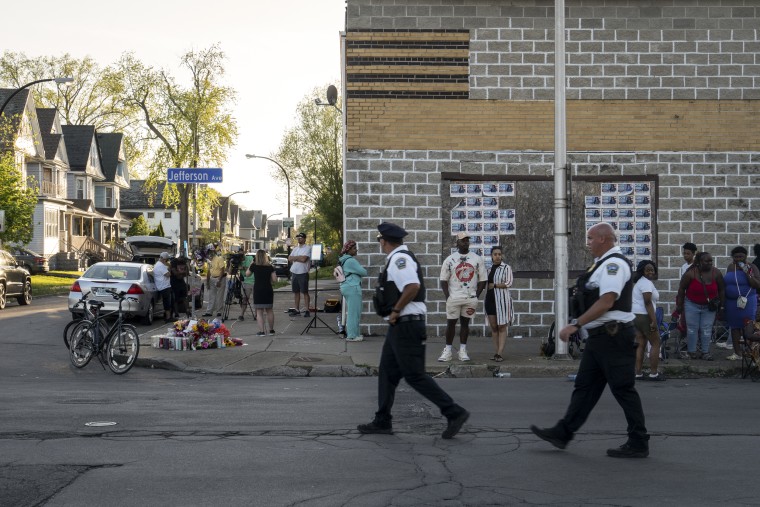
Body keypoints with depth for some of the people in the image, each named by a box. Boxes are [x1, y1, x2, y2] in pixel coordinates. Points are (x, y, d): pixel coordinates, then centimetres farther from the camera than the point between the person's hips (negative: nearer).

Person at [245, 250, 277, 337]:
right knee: (269, 310, 15)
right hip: (268, 289, 3)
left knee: (259, 312, 0)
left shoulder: (254, 266, -5)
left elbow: (247, 274, 10)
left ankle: (262, 331, -6)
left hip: (258, 290, -3)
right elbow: (274, 279, -1)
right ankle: (271, 330, 22)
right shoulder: (270, 267, 0)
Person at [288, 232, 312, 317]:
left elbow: (304, 259, -18)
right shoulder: (295, 249, 17)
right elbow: (289, 259, 6)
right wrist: (299, 257, -8)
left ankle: (307, 310, -2)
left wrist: (295, 258, -4)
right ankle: (297, 310, 16)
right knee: (296, 292, 10)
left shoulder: (307, 248, -5)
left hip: (303, 273, -7)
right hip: (294, 273, 7)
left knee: (305, 292, -4)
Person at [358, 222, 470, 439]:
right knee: (388, 371, 13)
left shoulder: (399, 259, -17)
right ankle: (382, 422, 19)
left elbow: (413, 286, -31)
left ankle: (454, 412, -3)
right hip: (401, 325, 11)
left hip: (406, 325, -11)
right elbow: (411, 286, 25)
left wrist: (396, 311, -21)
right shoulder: (401, 257, 15)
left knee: (414, 375, -7)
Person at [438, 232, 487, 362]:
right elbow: (444, 280, 3)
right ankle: (447, 351, 8)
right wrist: (447, 297, -7)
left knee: (465, 322, 7)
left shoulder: (477, 259, 4)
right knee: (450, 323, 2)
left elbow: (483, 279, 6)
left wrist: (476, 296, -2)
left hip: (470, 297, 1)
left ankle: (463, 351, 12)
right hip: (454, 297, -1)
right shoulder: (450, 259, 2)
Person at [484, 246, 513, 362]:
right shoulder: (489, 269, 15)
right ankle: (496, 352, 7)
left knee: (502, 327, -6)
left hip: (502, 300, -5)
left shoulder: (506, 268, -1)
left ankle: (500, 353, -10)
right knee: (493, 327, 4)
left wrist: (494, 285, -10)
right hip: (490, 300, 5)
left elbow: (509, 283, -12)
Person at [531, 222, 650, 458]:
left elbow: (606, 302, -24)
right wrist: (578, 325, 17)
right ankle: (563, 433, 18)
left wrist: (575, 325, -23)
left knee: (623, 389, -4)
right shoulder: (604, 263, 16)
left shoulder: (614, 264, -16)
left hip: (612, 336, -10)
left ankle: (638, 444, 4)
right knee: (585, 386, 12)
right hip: (599, 336, 10)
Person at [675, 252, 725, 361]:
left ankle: (705, 352, 13)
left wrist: (721, 307, 2)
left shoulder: (716, 273, -11)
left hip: (709, 307, 2)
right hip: (692, 305, -2)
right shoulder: (691, 273, -18)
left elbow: (722, 290, 0)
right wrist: (679, 305, -4)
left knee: (707, 330, 4)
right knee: (692, 329, 4)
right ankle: (691, 351, 14)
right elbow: (681, 289, -7)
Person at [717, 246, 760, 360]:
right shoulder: (730, 267, 9)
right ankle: (737, 353, 15)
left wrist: (747, 274, -19)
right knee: (734, 327, 8)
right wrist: (722, 301, 14)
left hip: (747, 303, -5)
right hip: (731, 302, 5)